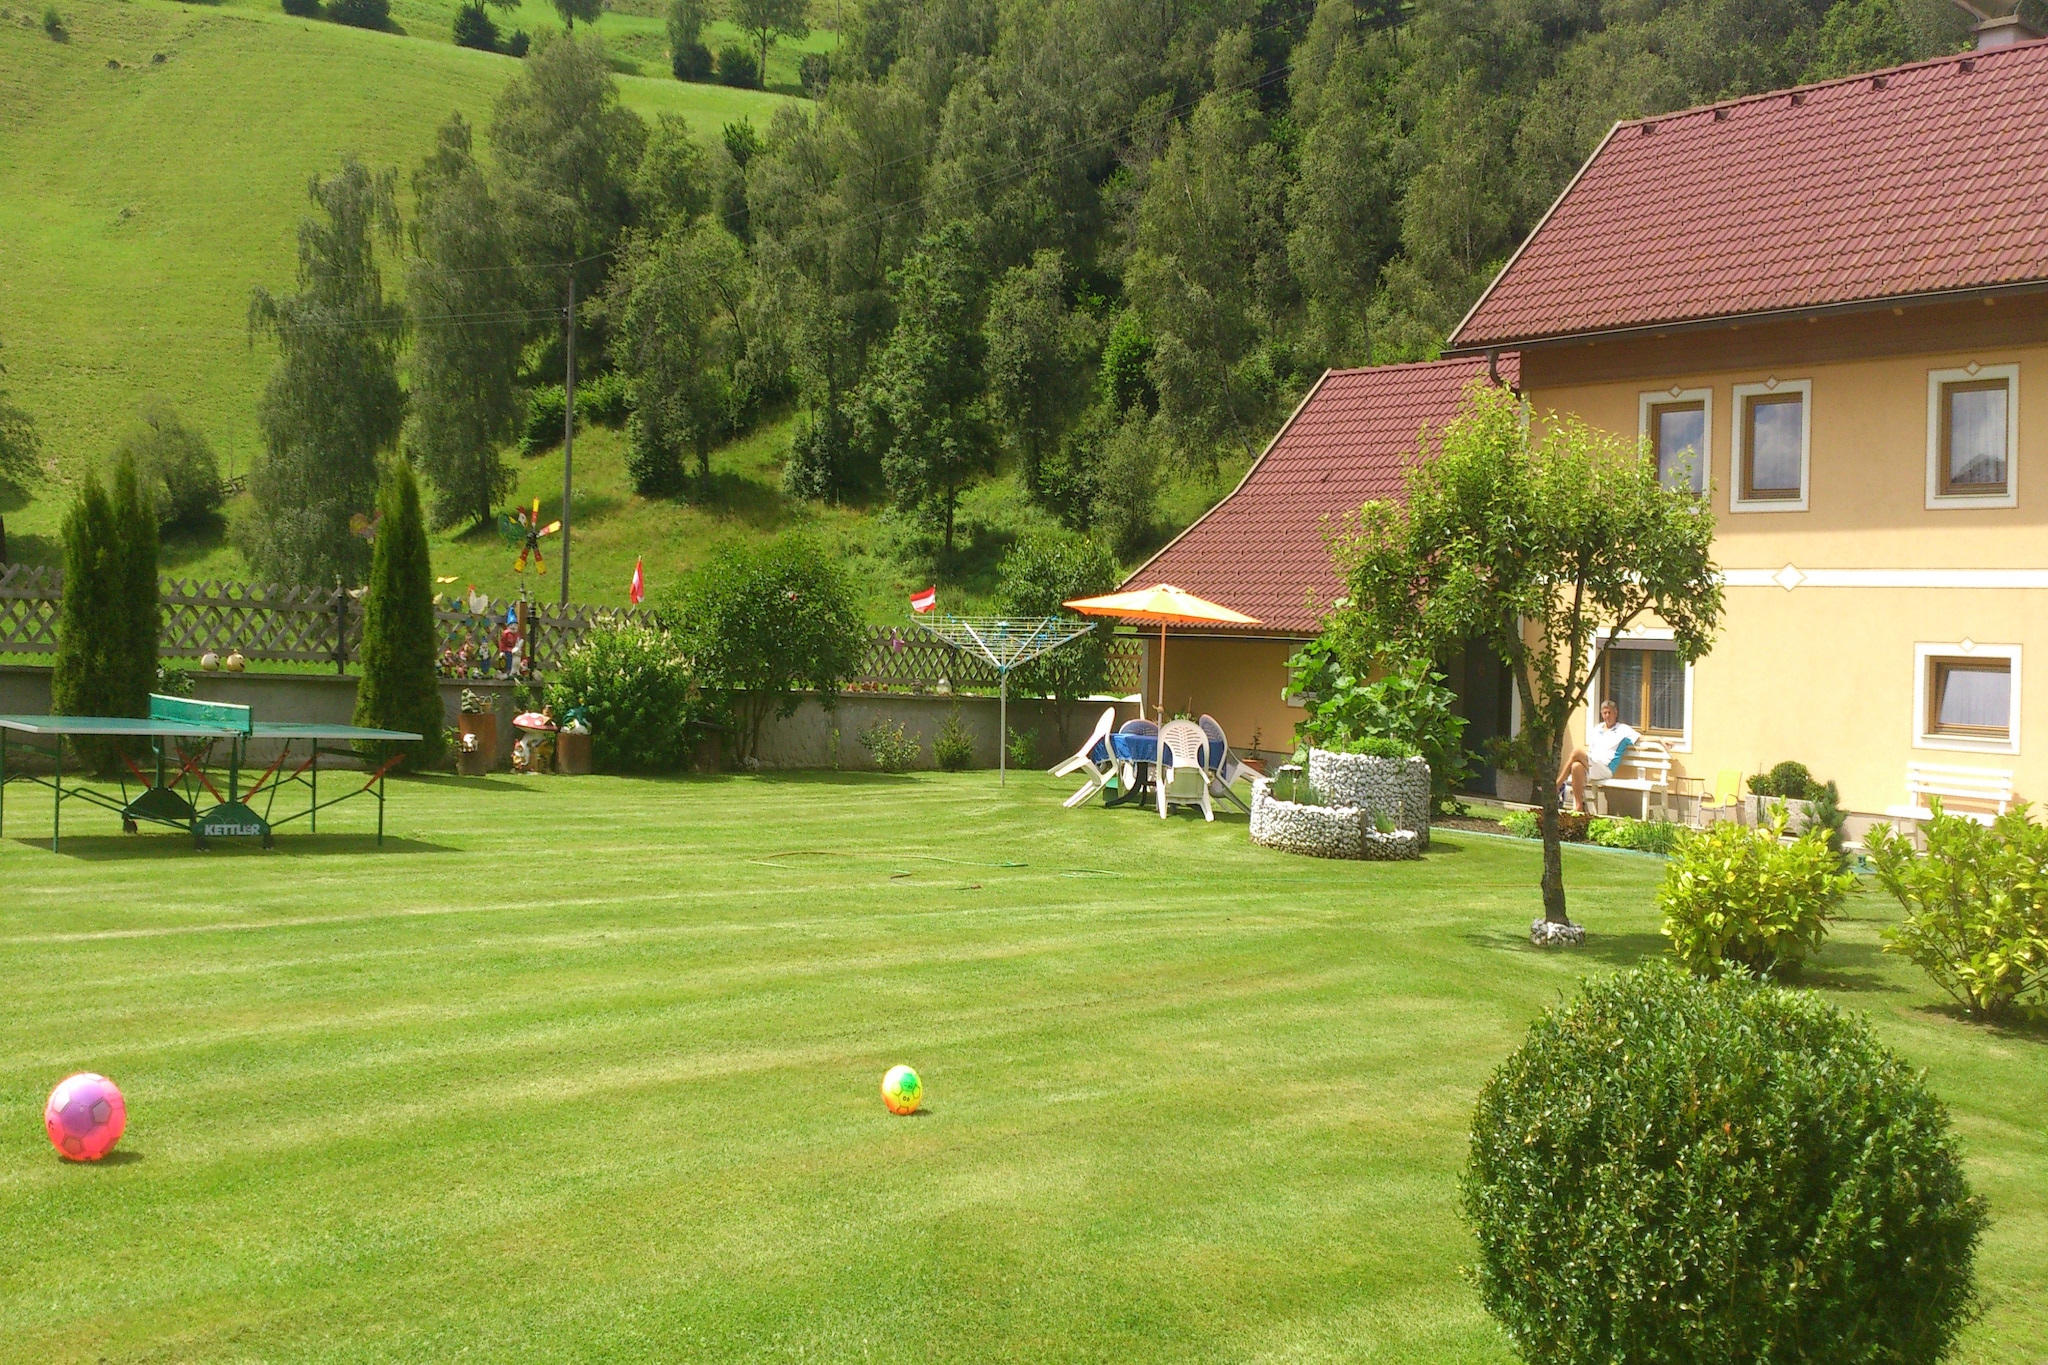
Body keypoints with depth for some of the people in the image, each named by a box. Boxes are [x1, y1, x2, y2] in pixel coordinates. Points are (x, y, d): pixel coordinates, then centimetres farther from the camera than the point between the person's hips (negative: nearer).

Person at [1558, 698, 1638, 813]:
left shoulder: (1623, 730, 11)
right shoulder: (1597, 728, 26)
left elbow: (1641, 738, 3)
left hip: (1605, 768, -4)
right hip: (1590, 765, 4)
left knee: (1576, 752, -28)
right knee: (1576, 766, -34)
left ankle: (1556, 786, -22)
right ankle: (1578, 807, -34)